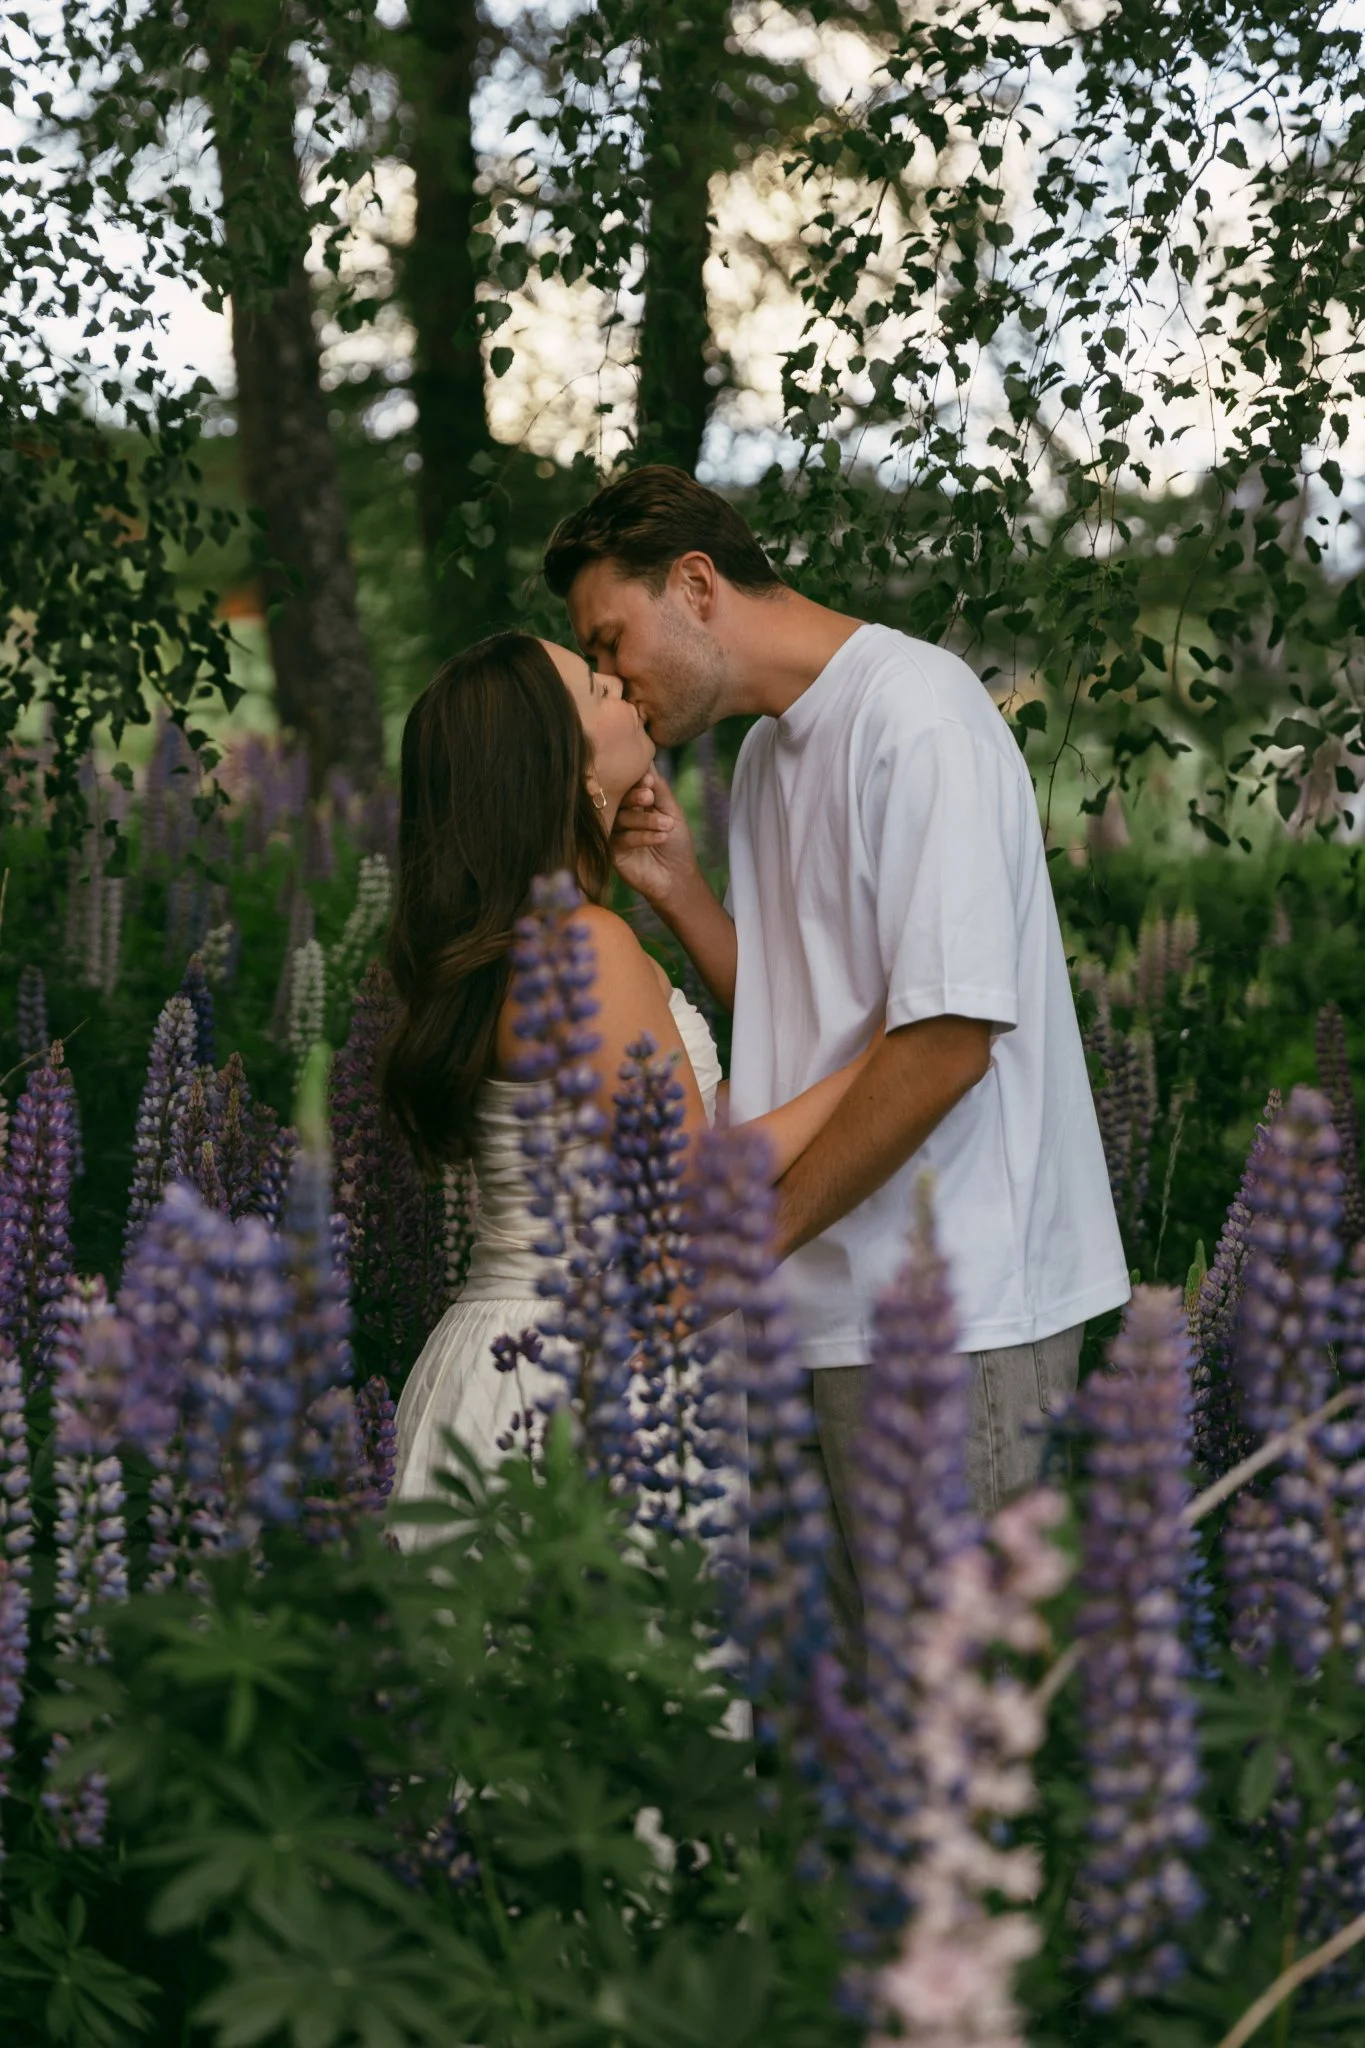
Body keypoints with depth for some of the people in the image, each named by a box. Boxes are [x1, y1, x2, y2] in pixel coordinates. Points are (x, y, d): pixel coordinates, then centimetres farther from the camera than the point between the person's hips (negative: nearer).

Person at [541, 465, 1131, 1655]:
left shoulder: (915, 716, -13)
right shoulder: (771, 752, 17)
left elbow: (951, 1033, -20)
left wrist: (757, 1235, -14)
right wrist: (677, 889, 3)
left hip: (952, 1300, -9)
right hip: (850, 1292, 9)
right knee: (863, 1661, 11)